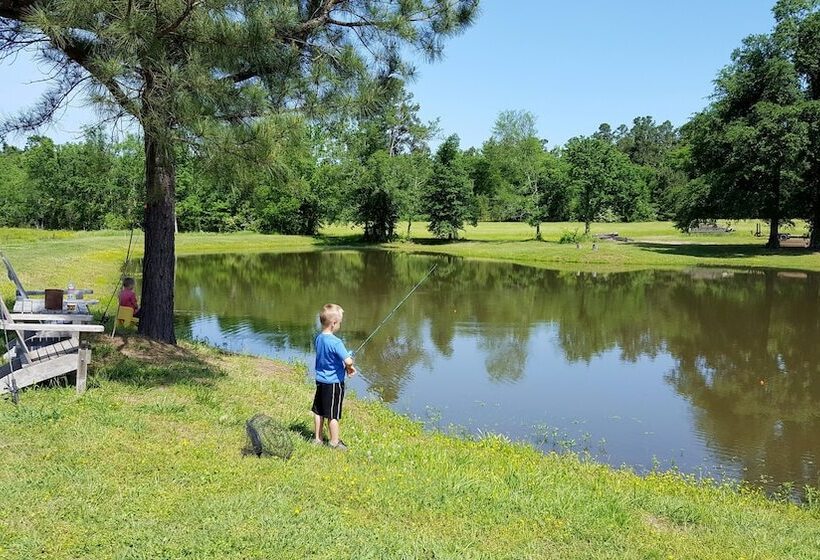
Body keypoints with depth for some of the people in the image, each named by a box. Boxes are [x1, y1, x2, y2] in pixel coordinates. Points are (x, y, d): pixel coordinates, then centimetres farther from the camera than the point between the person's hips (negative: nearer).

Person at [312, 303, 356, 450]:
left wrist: (345, 366, 5)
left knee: (318, 411, 17)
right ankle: (334, 442, 15)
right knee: (333, 414, 4)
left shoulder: (318, 338, 1)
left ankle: (317, 438, 29)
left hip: (320, 380, 8)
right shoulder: (335, 342, -24)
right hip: (334, 383, -8)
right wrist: (350, 367, -6)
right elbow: (348, 361, -30)